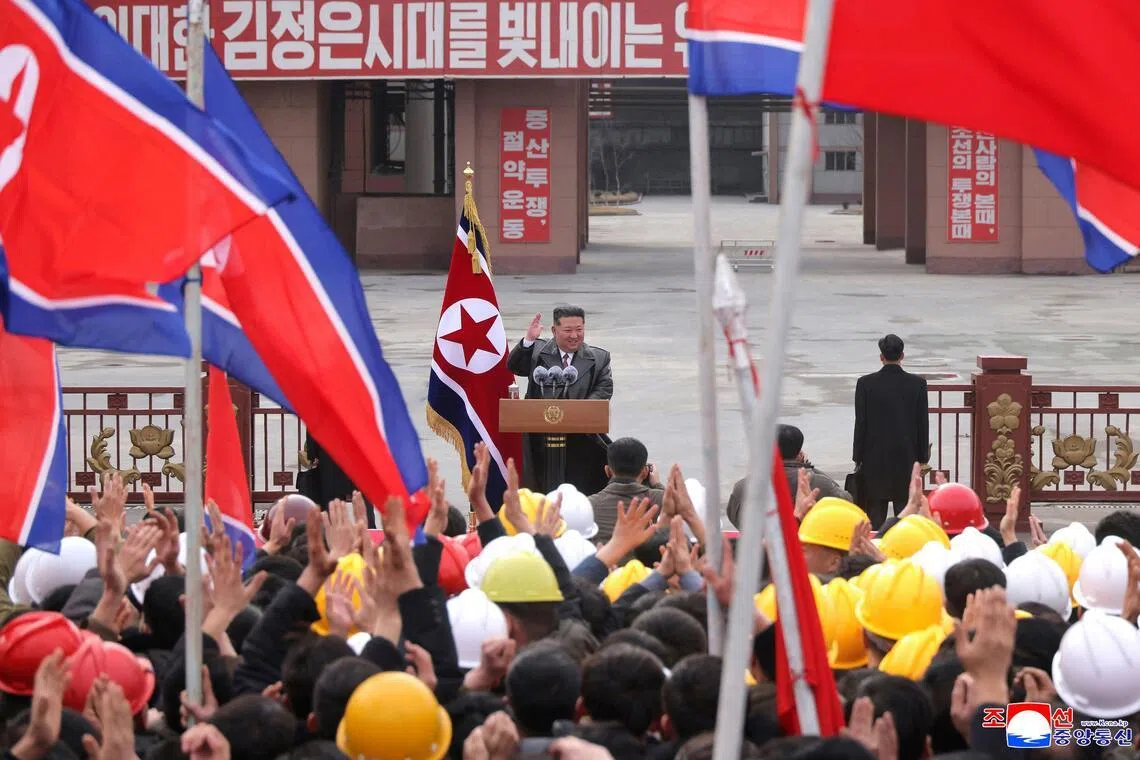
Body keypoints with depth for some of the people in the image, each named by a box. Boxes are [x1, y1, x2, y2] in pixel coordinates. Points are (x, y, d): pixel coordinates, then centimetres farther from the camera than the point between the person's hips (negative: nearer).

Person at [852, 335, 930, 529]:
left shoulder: (866, 383, -7)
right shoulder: (918, 384, -4)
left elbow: (861, 423, -4)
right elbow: (923, 423, 0)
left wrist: (858, 457, 4)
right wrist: (923, 457, 9)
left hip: (874, 457, -1)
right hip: (907, 459, 1)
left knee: (875, 512, 4)